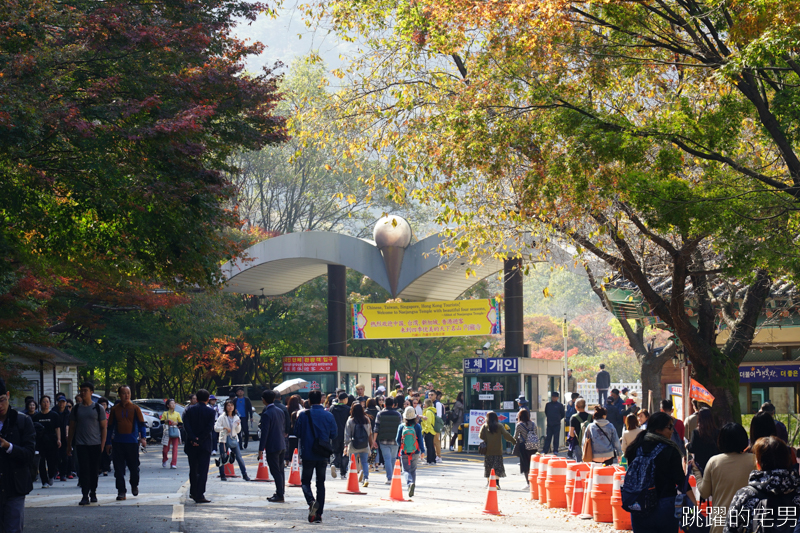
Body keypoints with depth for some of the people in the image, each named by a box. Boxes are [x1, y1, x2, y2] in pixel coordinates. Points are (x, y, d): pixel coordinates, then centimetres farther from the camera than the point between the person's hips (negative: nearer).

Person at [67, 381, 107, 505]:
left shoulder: (98, 408, 4)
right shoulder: (76, 409, 9)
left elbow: (104, 427, 4)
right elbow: (72, 427, 13)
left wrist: (103, 444, -4)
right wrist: (69, 445, 10)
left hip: (95, 444, 0)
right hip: (81, 444, 0)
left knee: (94, 470, 6)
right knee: (84, 470, -8)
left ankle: (93, 494, 20)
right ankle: (85, 496, -9)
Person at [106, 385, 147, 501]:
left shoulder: (135, 408, 3)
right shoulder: (115, 409, 8)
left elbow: (141, 423, 3)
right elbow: (110, 426, 13)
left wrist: (143, 437, -12)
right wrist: (108, 443, 11)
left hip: (132, 442, -1)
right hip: (118, 442, 1)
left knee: (134, 466, 5)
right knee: (119, 468, -2)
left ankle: (134, 486, 31)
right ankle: (121, 491, 4)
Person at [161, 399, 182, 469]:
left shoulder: (177, 414, 10)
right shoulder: (165, 413, 8)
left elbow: (181, 423, 9)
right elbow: (162, 421, 0)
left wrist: (176, 423, -9)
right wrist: (167, 421, -17)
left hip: (175, 432, 1)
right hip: (167, 432, -1)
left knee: (175, 448, -8)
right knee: (165, 448, -1)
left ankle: (174, 464, -8)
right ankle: (164, 461, 27)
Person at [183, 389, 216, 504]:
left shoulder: (189, 410, 2)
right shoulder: (211, 412, -4)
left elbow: (186, 425, -8)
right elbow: (209, 428, -13)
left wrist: (194, 439, -12)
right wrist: (199, 440, -12)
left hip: (191, 445, 3)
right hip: (205, 445, -3)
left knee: (193, 470, 17)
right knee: (203, 471, -2)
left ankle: (193, 492, 28)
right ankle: (199, 495, -9)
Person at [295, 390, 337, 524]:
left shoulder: (304, 415, -8)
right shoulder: (329, 416, -2)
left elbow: (297, 432, -1)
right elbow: (334, 434, 4)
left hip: (308, 454, -2)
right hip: (323, 456, 2)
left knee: (305, 481, 10)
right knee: (321, 483, 10)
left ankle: (311, 501, -20)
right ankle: (318, 515, 7)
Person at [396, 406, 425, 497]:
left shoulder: (401, 427, -5)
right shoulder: (417, 427, -6)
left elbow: (397, 440, 1)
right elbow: (420, 439, -5)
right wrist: (422, 451, 1)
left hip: (404, 453, -1)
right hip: (415, 452, 1)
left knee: (406, 470, 3)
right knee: (413, 470, 16)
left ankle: (410, 483, -26)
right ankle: (412, 489, 17)